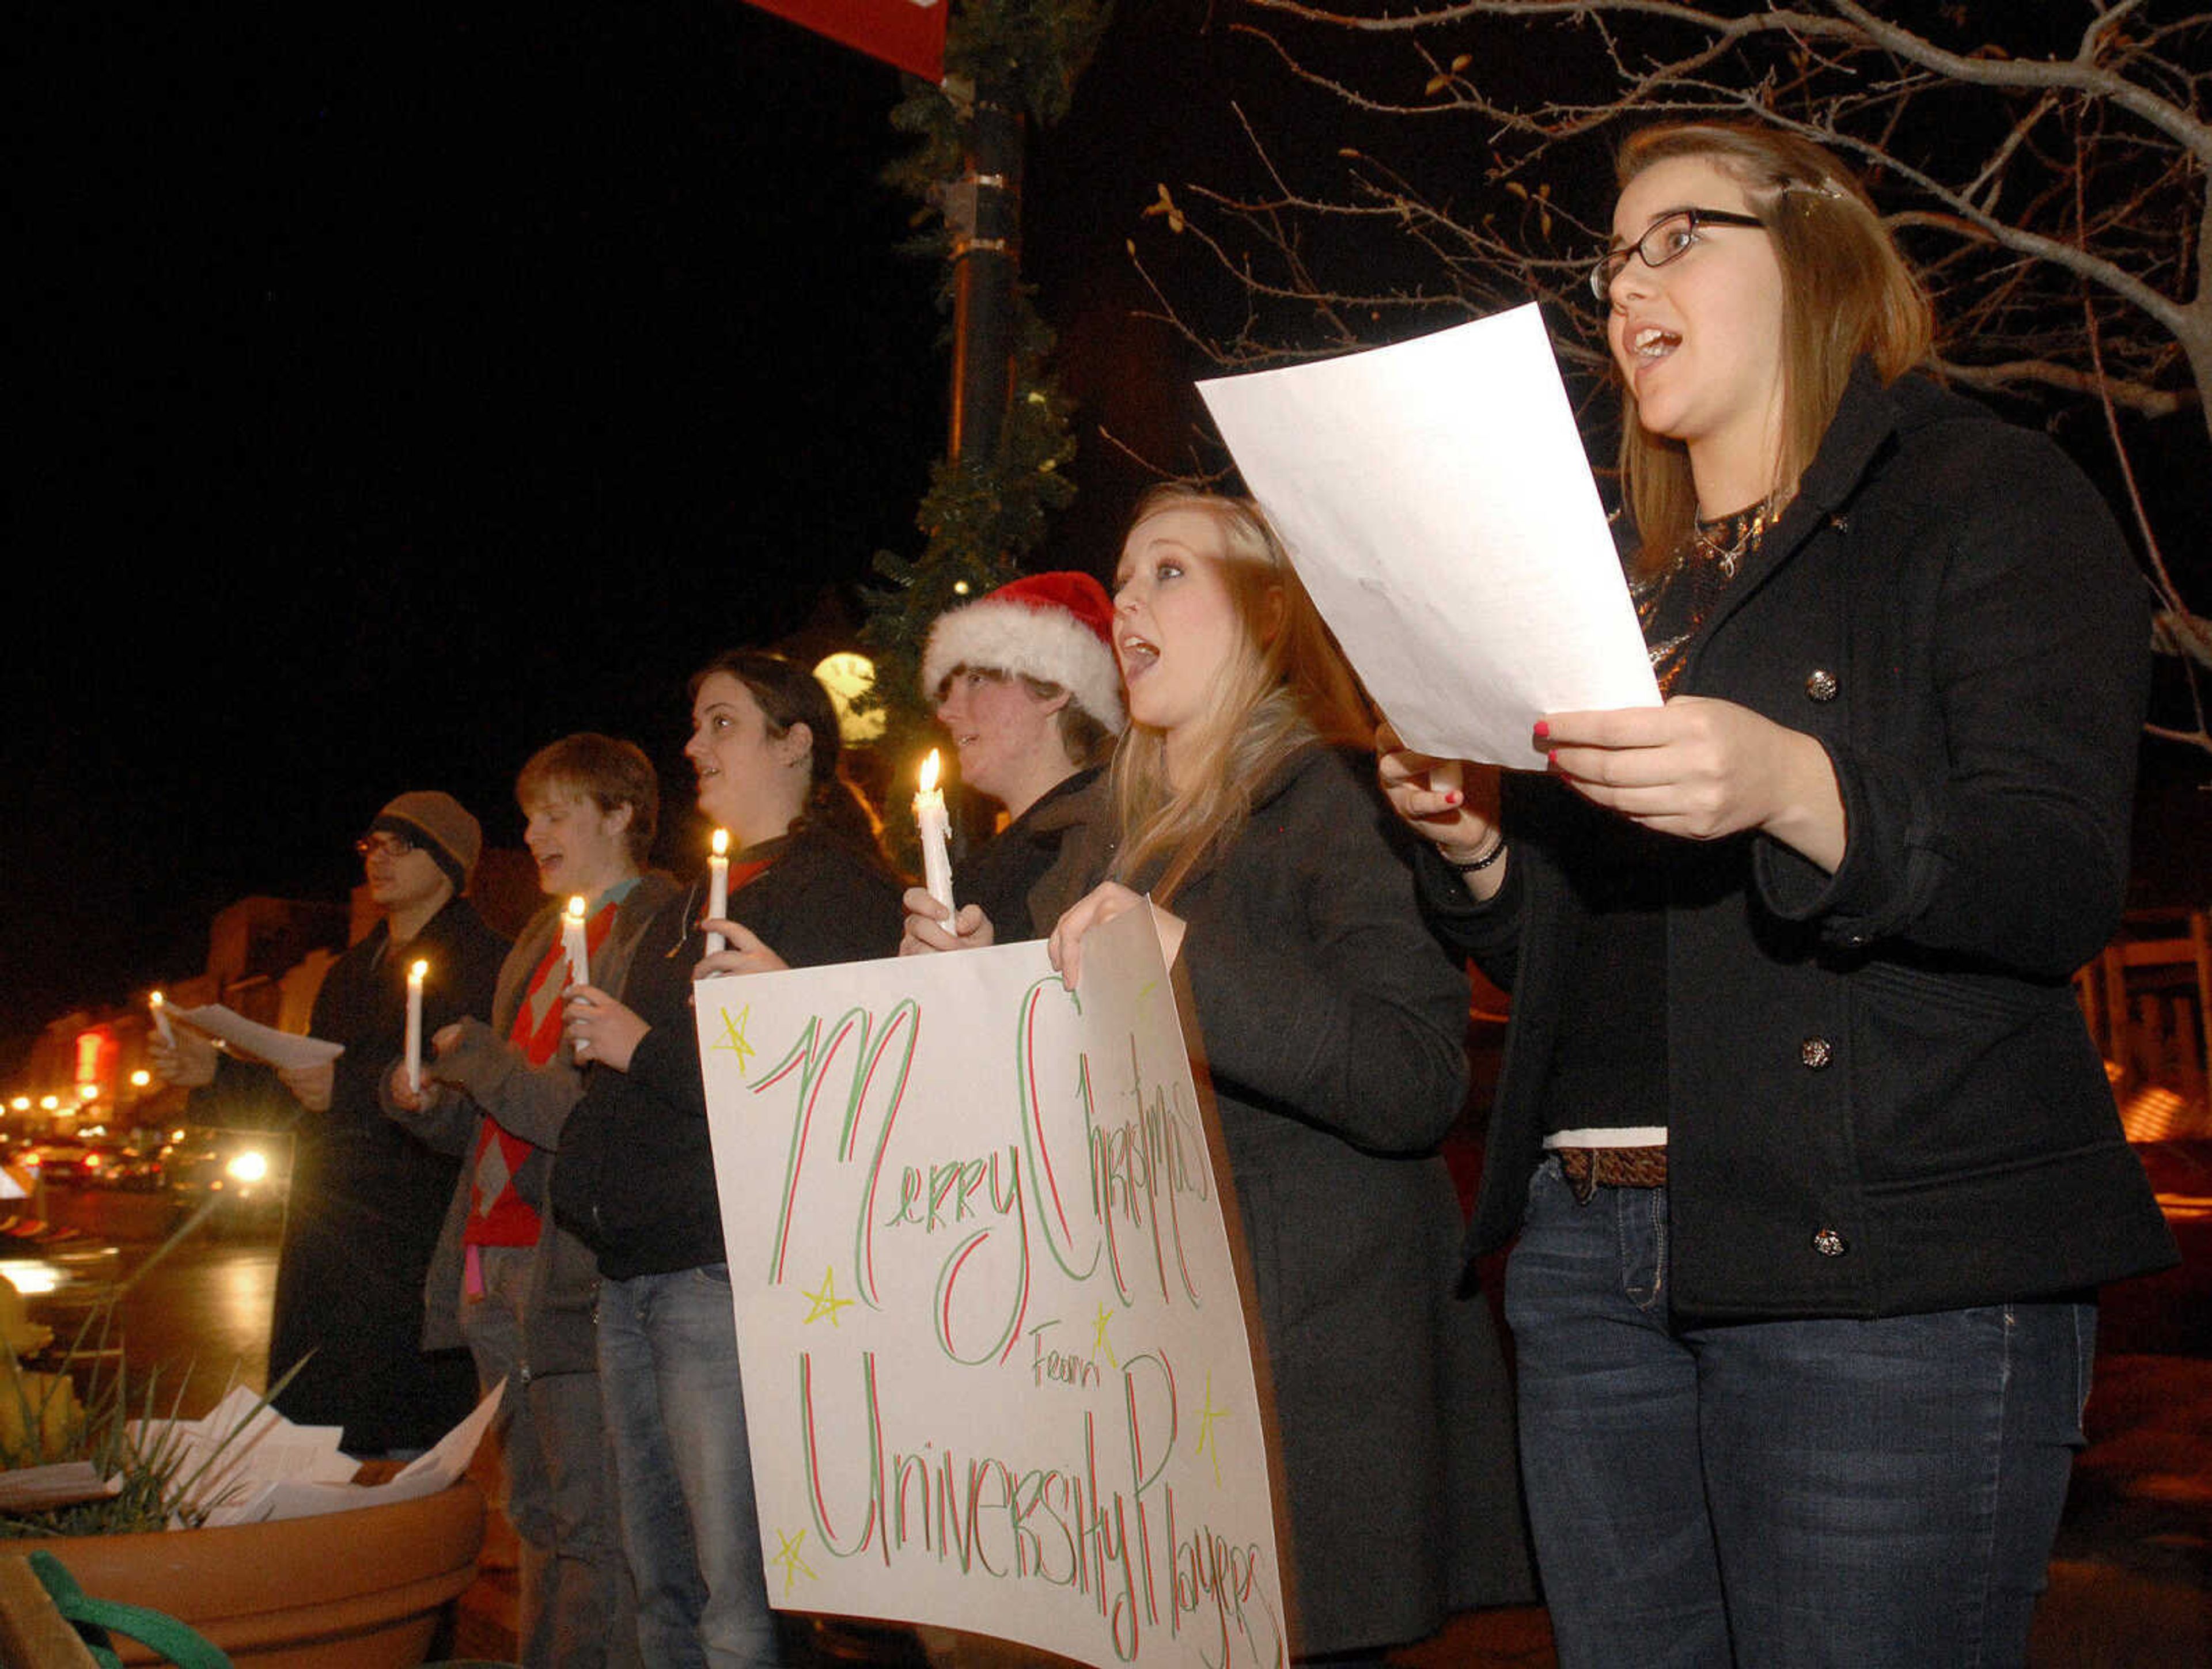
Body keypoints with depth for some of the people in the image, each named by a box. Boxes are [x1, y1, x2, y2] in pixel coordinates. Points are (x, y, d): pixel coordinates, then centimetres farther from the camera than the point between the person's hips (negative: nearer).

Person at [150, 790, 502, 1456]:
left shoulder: (483, 964, -5)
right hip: (328, 1248, 8)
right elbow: (299, 1103, 26)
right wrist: (215, 1072, 13)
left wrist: (347, 1090, -25)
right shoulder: (351, 972, 23)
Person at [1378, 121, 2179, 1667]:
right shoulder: (1636, 591, 20)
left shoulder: (1988, 498, 3)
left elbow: (2064, 881, -11)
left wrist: (1795, 788, -28)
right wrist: (1475, 844, 2)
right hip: (1588, 1249, 6)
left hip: (1881, 1267, -6)